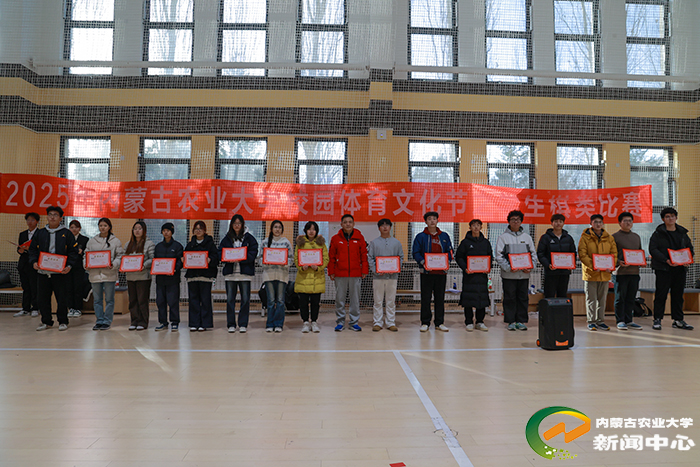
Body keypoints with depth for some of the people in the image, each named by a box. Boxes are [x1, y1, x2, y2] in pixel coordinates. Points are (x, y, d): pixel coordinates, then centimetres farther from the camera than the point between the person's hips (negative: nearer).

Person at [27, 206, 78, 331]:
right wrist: (33, 262, -3)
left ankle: (63, 322, 13)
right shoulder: (40, 233, 12)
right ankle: (46, 321, 21)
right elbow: (33, 249, 14)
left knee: (61, 298, 1)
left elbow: (73, 251, 2)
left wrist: (69, 266, -10)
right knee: (42, 298, 7)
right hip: (42, 272, 3)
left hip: (59, 272, -3)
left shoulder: (66, 233, 3)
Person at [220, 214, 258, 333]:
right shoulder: (227, 238, 11)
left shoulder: (249, 238, 4)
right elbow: (220, 252, 7)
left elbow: (253, 253, -3)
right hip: (230, 272, 2)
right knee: (230, 299, 4)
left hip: (245, 271, -2)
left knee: (245, 299, 0)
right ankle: (231, 324, 12)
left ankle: (243, 324, 10)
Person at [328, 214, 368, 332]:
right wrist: (331, 272, 1)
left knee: (355, 298, 6)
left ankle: (354, 322, 17)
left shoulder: (359, 238, 4)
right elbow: (331, 257, 5)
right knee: (340, 298, 5)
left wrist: (364, 270, 1)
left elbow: (364, 255, 6)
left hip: (356, 274, 0)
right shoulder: (335, 238, 3)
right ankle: (340, 321, 16)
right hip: (340, 274, 0)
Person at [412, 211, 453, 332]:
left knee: (440, 298, 8)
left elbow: (449, 252, 13)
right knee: (425, 298, 0)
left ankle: (439, 323, 16)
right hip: (426, 271, -2)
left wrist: (446, 261, -7)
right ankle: (425, 323, 10)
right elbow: (416, 253, -1)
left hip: (441, 272, 3)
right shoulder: (420, 237, 3)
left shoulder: (444, 236, 12)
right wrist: (423, 262, -18)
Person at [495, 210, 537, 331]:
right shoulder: (503, 237, 2)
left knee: (523, 298, 7)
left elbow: (534, 254, 13)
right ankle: (511, 321, 11)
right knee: (510, 298, 1)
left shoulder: (527, 237, 12)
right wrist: (508, 267, -17)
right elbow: (499, 256, -4)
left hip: (524, 274, 3)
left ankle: (521, 321, 17)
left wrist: (530, 267, -4)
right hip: (509, 274, -3)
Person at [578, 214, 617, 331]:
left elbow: (614, 253, 9)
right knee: (591, 299, 1)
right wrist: (592, 266, -21)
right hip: (590, 273, -4)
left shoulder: (609, 238, 10)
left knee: (602, 298, 11)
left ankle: (601, 321, 20)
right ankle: (592, 322, 8)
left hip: (605, 273, 4)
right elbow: (582, 254, -10)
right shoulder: (585, 237, -3)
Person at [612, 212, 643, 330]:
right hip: (620, 272, -6)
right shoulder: (615, 237, -1)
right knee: (620, 297, -2)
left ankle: (629, 321, 16)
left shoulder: (636, 237, 18)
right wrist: (618, 262, -21)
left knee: (631, 298, 9)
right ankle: (620, 321, 5)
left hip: (634, 271, 6)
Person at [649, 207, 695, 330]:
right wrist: (666, 260, -21)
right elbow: (653, 250, -10)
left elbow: (690, 248, 18)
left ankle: (678, 320, 17)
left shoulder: (683, 233, 13)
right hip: (663, 269, -4)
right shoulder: (658, 234, -1)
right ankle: (657, 319, 5)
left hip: (680, 268, 4)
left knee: (678, 294, 9)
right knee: (661, 294, -2)